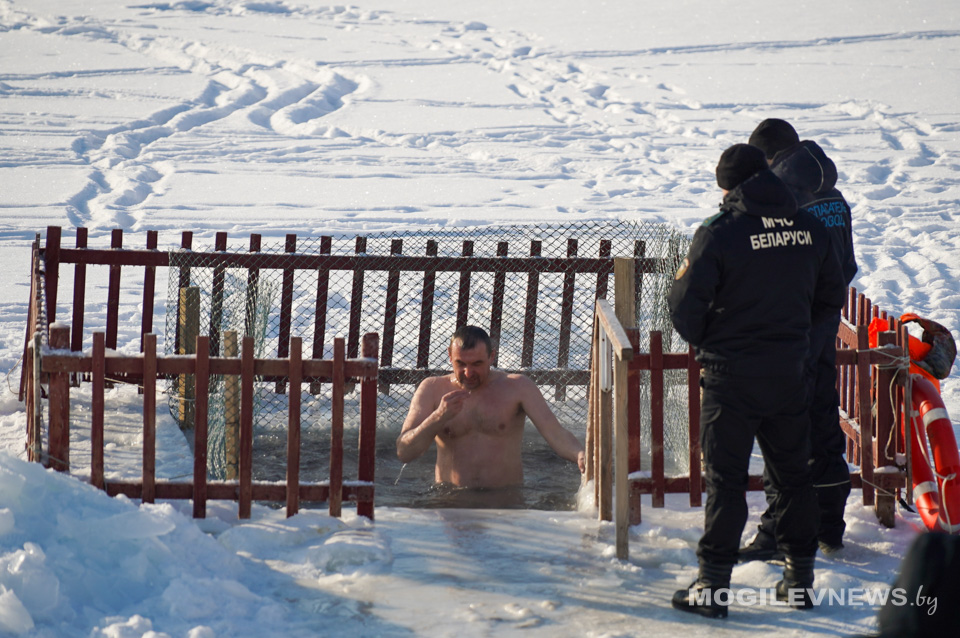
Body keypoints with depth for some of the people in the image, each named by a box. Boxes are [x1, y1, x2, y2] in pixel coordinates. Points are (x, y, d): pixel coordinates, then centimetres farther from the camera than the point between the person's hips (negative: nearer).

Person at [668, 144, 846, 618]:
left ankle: (712, 587, 3)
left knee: (725, 480, 2)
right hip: (790, 374, 4)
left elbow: (685, 303, -14)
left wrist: (704, 342, 7)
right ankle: (800, 580, 20)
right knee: (793, 475, 14)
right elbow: (831, 297, 12)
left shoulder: (719, 233, -14)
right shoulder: (809, 229, 2)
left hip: (731, 377, -4)